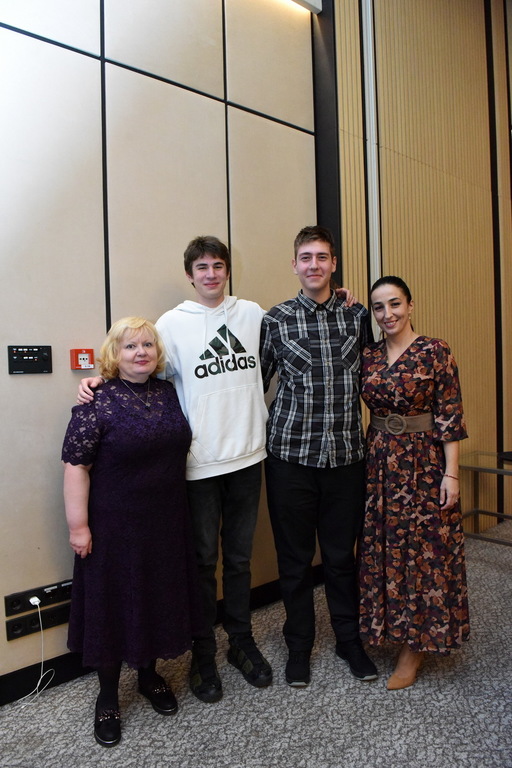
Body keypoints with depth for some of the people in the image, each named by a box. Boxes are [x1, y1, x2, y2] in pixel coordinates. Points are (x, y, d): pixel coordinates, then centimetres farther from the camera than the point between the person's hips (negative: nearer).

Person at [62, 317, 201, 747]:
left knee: (159, 597, 18)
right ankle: (108, 698, 32)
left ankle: (150, 676, 42)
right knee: (114, 602, 10)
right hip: (115, 525, -5)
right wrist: (78, 525, -15)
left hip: (166, 521, 5)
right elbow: (76, 465, -13)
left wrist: (180, 509, 17)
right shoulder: (98, 401, -12)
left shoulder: (169, 393, 4)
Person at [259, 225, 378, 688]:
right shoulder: (276, 320, -2)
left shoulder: (358, 317, 5)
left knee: (342, 554, 15)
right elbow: (256, 382, 3)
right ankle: (299, 645, 33)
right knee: (295, 557, 12)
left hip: (346, 454, 2)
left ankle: (350, 640, 36)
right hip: (291, 454, -1)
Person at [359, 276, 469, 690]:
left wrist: (451, 474, -12)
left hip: (423, 463, -4)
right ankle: (396, 632, 33)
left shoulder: (435, 352, -7)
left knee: (424, 549, 5)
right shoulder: (367, 355, 5)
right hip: (380, 464, 5)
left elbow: (450, 417, -8)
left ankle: (415, 646, 23)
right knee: (384, 550, 12)